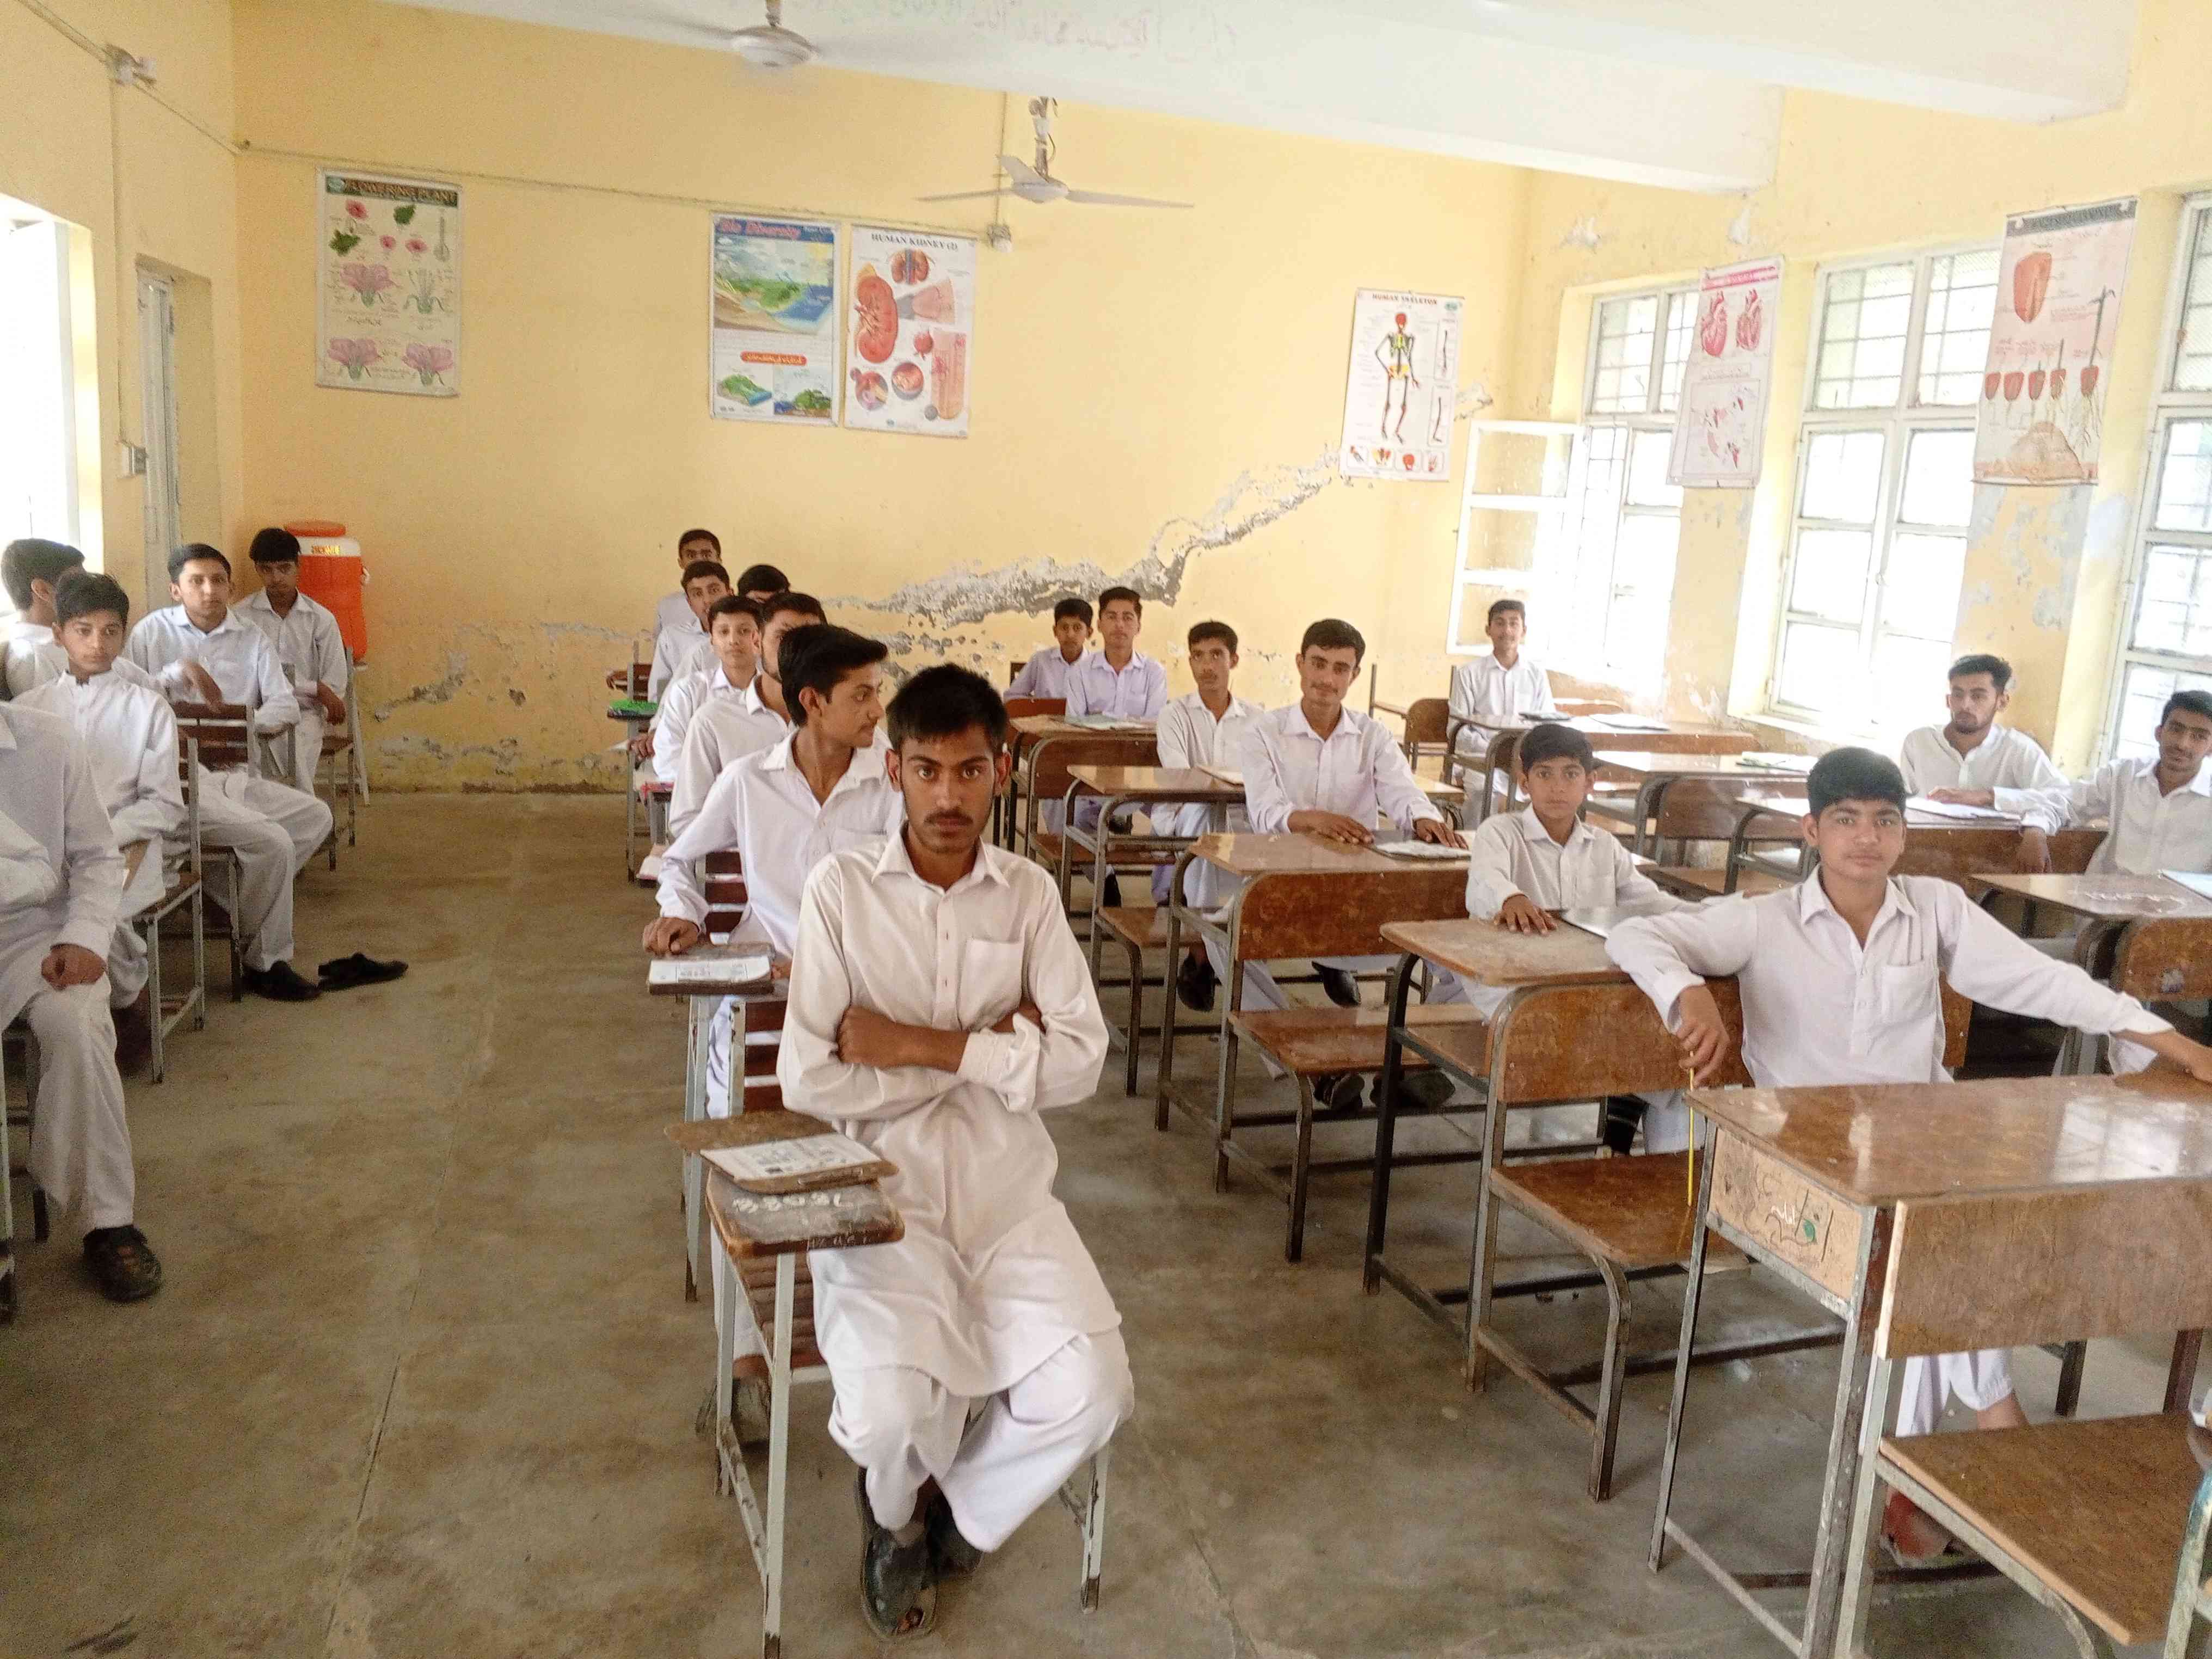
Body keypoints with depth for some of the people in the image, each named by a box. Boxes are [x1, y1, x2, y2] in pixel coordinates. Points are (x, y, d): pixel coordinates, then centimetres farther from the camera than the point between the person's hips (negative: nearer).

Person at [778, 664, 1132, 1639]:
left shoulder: (1029, 894, 3)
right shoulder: (841, 888, -5)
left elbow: (1081, 1063, -6)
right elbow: (808, 1083, -13)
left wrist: (927, 1045, -16)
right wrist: (991, 1047, -11)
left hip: (1009, 1193, 3)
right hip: (883, 1197, -2)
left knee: (1093, 1397, -15)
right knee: (893, 1420, -23)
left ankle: (957, 1503, 20)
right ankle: (896, 1515, 18)